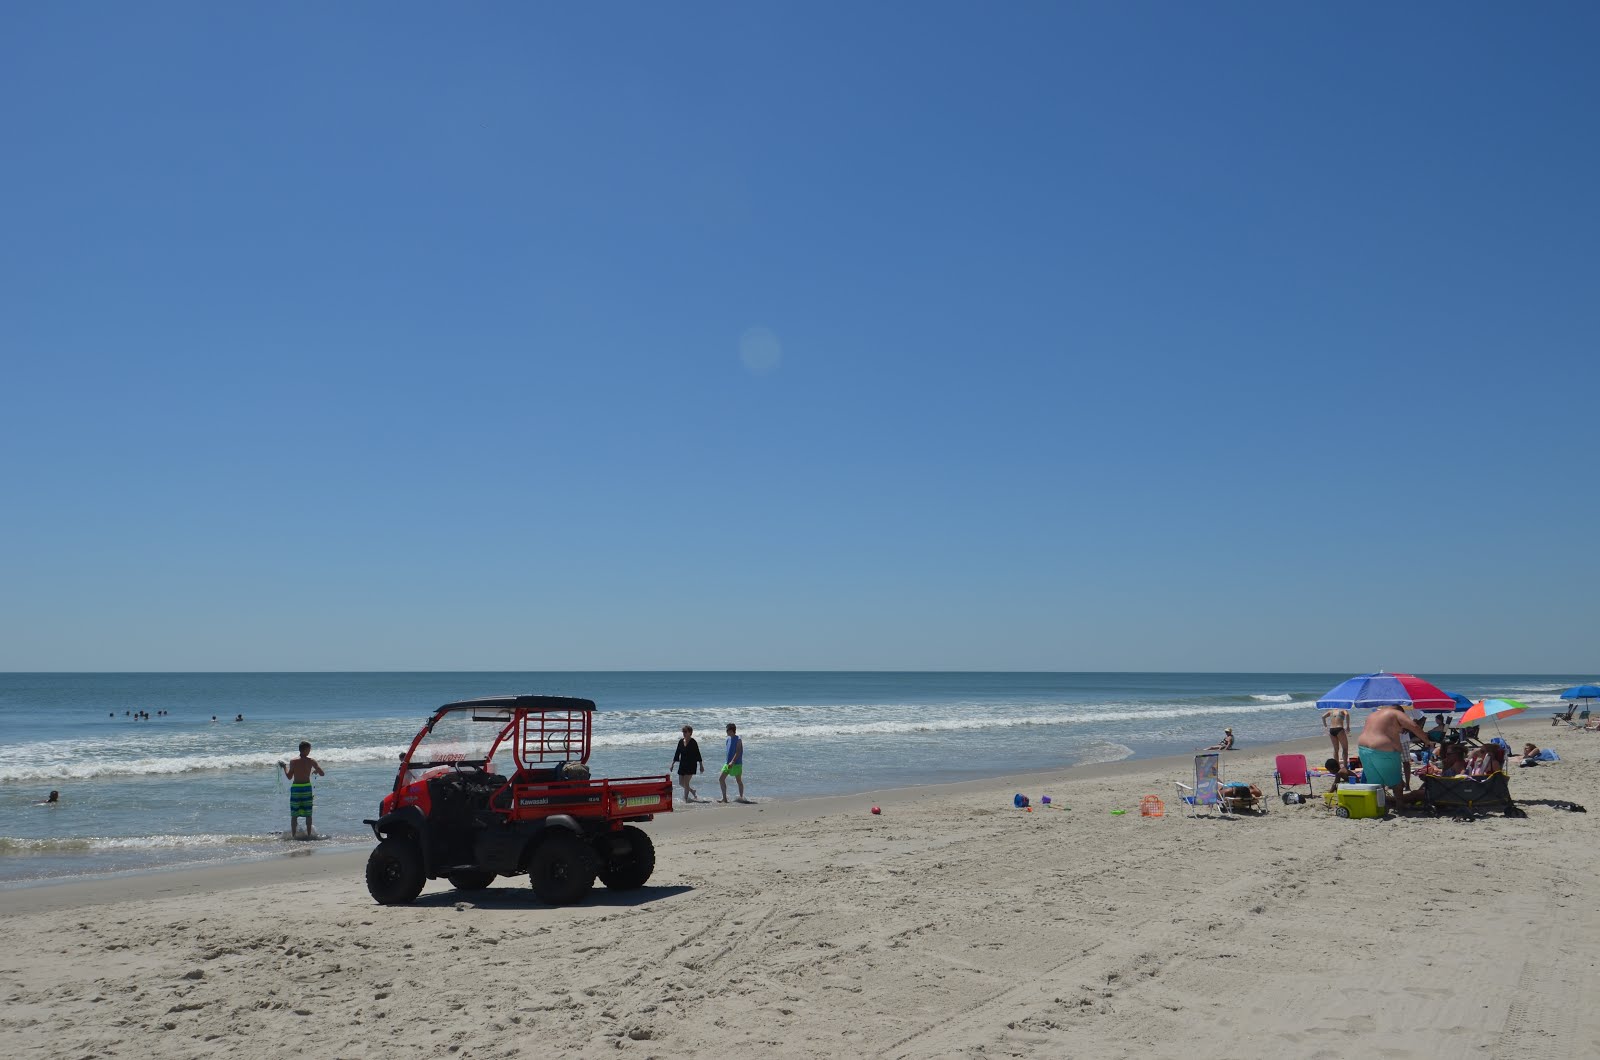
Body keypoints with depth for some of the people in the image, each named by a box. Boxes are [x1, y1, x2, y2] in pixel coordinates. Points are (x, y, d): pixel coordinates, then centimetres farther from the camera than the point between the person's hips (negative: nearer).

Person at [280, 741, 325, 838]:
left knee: (294, 814, 7)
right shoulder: (311, 761, -5)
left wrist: (284, 767, 10)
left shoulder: (293, 761, -7)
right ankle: (309, 834, 11)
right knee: (308, 814, 10)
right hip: (307, 787, 0)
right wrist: (316, 771, 18)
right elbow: (322, 774, -3)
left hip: (295, 788, 0)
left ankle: (293, 835, 6)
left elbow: (289, 777, -4)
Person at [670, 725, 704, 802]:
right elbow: (677, 753, 12)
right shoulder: (681, 741, 5)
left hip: (691, 765, -6)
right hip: (682, 764, 6)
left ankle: (686, 798, 0)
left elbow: (697, 754, -7)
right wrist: (673, 763, 9)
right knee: (681, 782, 10)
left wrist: (701, 765, -6)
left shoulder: (693, 742, -10)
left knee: (686, 782, -11)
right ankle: (692, 791, 33)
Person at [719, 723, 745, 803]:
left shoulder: (738, 739, -13)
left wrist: (732, 762, -28)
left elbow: (738, 752, -20)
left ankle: (741, 797, 13)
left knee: (738, 781, 2)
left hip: (736, 763, -8)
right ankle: (724, 797, 6)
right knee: (721, 779, 2)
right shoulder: (728, 739, 11)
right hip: (728, 763, 8)